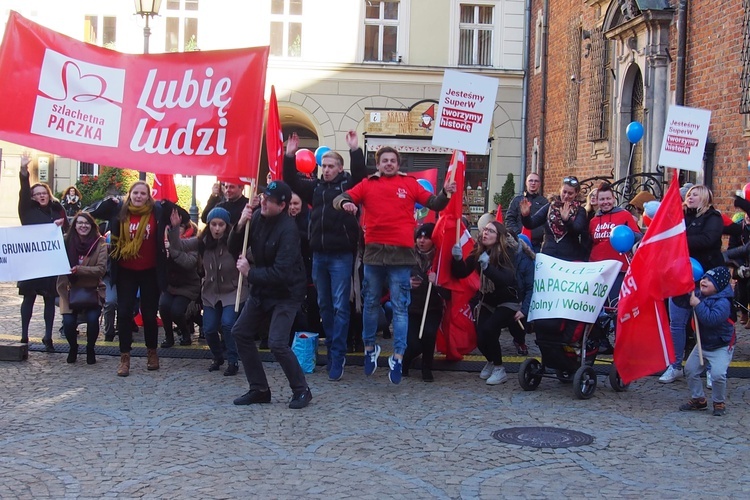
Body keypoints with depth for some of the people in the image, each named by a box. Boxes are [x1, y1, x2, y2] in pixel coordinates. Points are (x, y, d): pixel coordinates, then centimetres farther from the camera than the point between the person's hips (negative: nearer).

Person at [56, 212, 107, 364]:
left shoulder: (100, 243, -7)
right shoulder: (67, 241, -2)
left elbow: (101, 269, -13)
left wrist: (79, 269, -26)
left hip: (92, 290, -1)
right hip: (70, 290, 1)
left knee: (92, 319, -24)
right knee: (68, 322, -19)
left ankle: (90, 349, 7)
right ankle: (73, 347, 16)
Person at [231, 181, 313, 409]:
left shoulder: (288, 230, -25)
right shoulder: (258, 216, -3)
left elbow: (281, 273, -30)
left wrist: (250, 273, -20)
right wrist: (240, 226, -17)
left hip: (286, 293, -8)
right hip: (262, 289, 8)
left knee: (277, 343, -18)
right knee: (241, 332, 8)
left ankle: (301, 390, 3)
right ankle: (259, 389, 19)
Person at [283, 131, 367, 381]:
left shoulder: (348, 184, -1)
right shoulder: (315, 186, 11)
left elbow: (361, 175, -18)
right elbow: (292, 182, 10)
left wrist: (355, 150, -28)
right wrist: (289, 156, -2)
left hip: (341, 255, -5)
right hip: (319, 254, 5)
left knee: (340, 306, -4)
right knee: (324, 305, 12)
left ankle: (337, 357, -2)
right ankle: (331, 348, 23)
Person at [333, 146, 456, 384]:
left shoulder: (409, 184, 7)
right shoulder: (367, 184, 7)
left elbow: (434, 204, 7)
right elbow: (341, 198, 2)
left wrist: (445, 194, -13)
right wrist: (345, 203, -21)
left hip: (401, 253, -1)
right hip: (374, 251, 2)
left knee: (400, 306, -1)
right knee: (371, 302, 13)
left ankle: (397, 356, 0)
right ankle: (370, 347, 30)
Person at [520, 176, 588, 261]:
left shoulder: (580, 211, 3)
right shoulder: (550, 206, 7)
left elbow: (577, 230, -16)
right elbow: (531, 224, 1)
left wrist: (566, 220, -35)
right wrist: (525, 215, -21)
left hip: (571, 259, -1)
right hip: (548, 256, 2)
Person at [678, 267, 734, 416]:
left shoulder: (723, 302, -25)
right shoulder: (700, 295, -2)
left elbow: (712, 319, -40)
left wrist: (698, 305, -36)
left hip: (721, 346, -8)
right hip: (702, 344, 8)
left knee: (718, 374, -20)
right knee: (690, 369, 8)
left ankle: (719, 403, 3)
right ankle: (698, 399, 25)